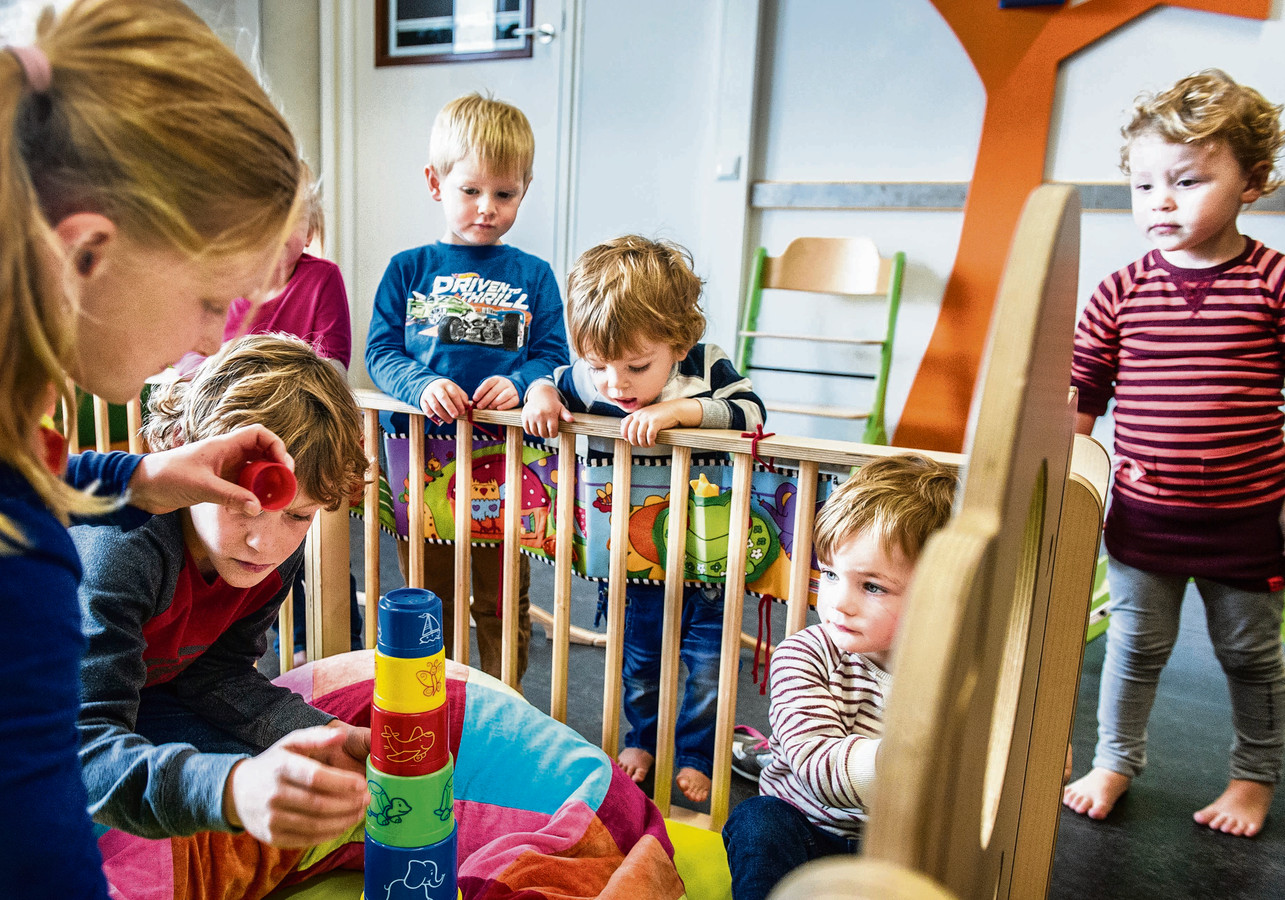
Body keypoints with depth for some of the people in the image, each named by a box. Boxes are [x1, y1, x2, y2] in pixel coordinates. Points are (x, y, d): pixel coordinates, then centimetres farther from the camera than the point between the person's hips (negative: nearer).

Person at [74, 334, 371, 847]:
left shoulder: (281, 543, -18)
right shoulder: (120, 549, -39)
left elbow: (216, 668, -6)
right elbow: (84, 746, -46)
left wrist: (320, 734, -22)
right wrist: (233, 790, -66)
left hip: (137, 691, 6)